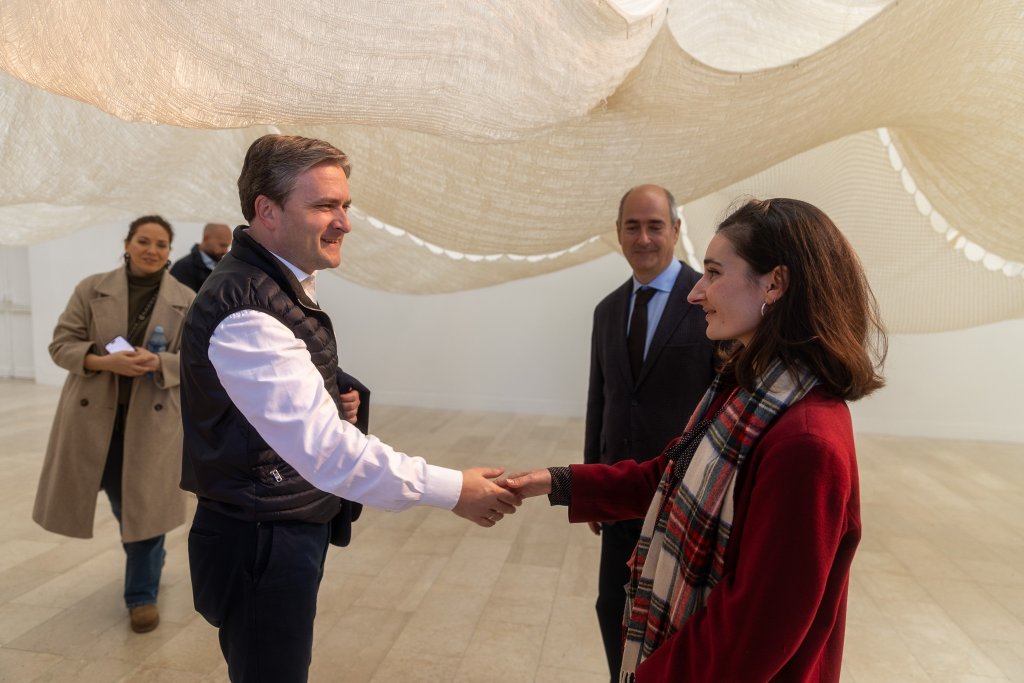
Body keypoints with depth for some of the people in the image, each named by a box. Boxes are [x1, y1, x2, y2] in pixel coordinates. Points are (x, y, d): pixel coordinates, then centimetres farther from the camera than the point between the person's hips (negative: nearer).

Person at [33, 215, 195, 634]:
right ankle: (147, 564, 44)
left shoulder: (187, 301, -1)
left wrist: (157, 363, -23)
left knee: (144, 504, 3)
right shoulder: (92, 289, 1)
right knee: (120, 502, 17)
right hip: (94, 413, 2)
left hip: (152, 416, -2)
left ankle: (142, 594, 20)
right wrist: (105, 362, -20)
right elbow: (61, 344, -2)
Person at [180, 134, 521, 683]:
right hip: (264, 543, -9)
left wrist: (335, 400, -2)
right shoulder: (246, 311, -25)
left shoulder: (281, 284, 6)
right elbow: (325, 448, -32)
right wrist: (451, 489, -29)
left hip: (292, 529, 9)